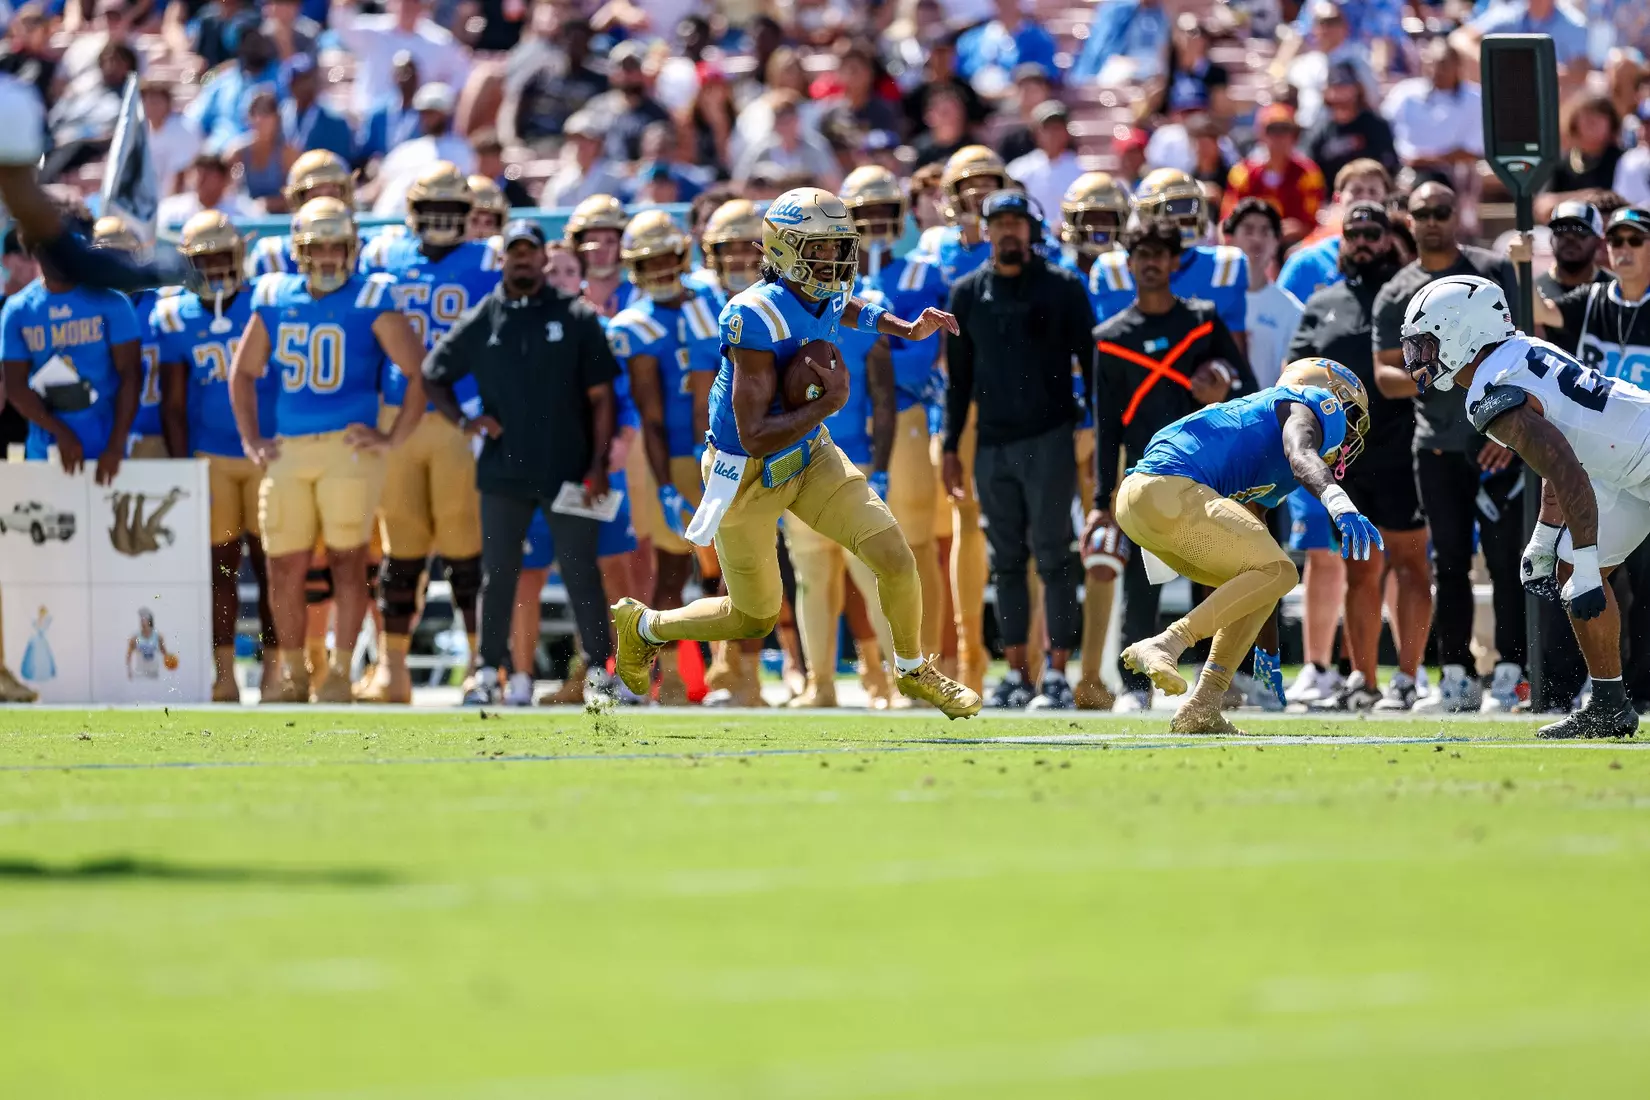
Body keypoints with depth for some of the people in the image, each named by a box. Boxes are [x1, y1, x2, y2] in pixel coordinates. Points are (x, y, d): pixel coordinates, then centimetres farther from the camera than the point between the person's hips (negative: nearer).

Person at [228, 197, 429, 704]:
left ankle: (340, 673, 2)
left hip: (349, 447, -4)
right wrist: (251, 439, 14)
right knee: (285, 567, 4)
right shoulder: (274, 301, 10)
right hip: (288, 451, 4)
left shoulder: (370, 302, -2)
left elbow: (420, 372, -1)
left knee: (348, 561, -4)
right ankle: (292, 675, 15)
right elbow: (244, 373, 22)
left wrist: (393, 438, -5)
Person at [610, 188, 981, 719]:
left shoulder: (825, 297, -8)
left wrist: (909, 329, 9)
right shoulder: (758, 318, -33)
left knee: (893, 555, -4)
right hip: (748, 477, -6)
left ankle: (914, 671, 21)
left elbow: (846, 310, 23)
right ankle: (643, 626, 37)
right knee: (753, 618, 11)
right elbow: (755, 437, -34)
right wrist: (829, 402, -31)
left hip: (809, 456, 6)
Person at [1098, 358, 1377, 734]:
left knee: (1251, 588, 17)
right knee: (1277, 573, -12)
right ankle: (1164, 645, -22)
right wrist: (1341, 506, -35)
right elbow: (1301, 457, -16)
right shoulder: (1313, 408, 10)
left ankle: (1201, 711, 9)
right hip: (1168, 491, -9)